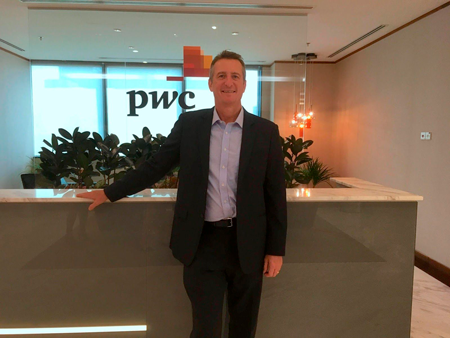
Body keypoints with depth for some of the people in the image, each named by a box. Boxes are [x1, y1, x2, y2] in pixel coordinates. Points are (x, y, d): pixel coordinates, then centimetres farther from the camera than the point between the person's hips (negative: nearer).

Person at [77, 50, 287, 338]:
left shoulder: (266, 131, -2)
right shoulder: (189, 124, 0)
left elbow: (276, 193, -1)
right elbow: (155, 167, 6)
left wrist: (276, 249, -1)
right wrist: (109, 193, 7)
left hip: (248, 243, 1)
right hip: (203, 241, 0)